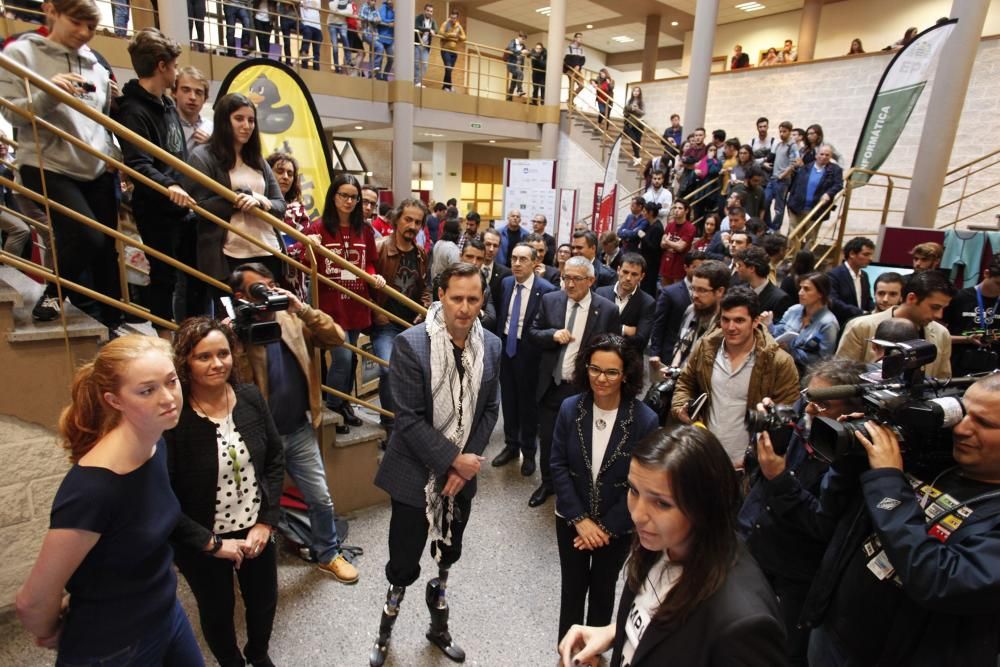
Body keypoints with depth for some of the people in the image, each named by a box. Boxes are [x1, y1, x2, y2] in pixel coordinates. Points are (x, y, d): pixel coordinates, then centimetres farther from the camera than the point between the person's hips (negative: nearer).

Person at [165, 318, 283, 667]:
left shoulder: (251, 397, -11)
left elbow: (276, 459, -1)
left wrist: (267, 521, -7)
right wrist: (211, 542, -16)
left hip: (256, 530, 4)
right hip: (202, 542, -3)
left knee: (264, 601, 24)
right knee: (218, 611, 22)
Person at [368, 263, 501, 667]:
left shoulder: (491, 346, -3)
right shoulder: (411, 344, -18)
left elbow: (489, 410, 2)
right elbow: (409, 418, -19)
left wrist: (467, 463, -8)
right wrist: (454, 460, -18)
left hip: (462, 474, 4)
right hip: (416, 474, -4)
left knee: (448, 557, 21)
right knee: (403, 565, 10)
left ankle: (438, 626, 47)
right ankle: (385, 632, 39)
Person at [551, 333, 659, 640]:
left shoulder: (645, 420, -20)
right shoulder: (570, 408, -14)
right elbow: (558, 466, -9)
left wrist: (607, 527, -14)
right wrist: (580, 519, -14)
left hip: (617, 527, -1)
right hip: (571, 520, 1)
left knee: (603, 588, 21)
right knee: (572, 586, 17)